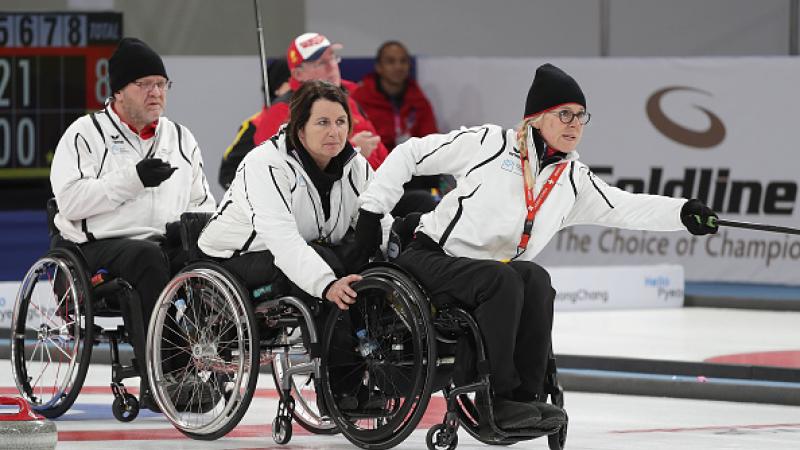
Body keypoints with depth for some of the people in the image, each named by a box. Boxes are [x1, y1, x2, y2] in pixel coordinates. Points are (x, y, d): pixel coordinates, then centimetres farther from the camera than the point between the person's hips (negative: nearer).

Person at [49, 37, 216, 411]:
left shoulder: (180, 138, 18)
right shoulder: (86, 134, 2)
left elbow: (203, 203, 23)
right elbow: (70, 200, -12)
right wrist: (133, 179, -18)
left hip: (166, 243, 5)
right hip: (99, 247, -5)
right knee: (148, 256, -38)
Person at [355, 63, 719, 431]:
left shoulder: (573, 179, 11)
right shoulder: (489, 143, -5)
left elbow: (625, 207, 2)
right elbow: (410, 154, 0)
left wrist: (682, 213, -13)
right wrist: (372, 207, -5)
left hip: (494, 274, 5)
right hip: (430, 258, -5)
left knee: (535, 280, -27)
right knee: (502, 280, -33)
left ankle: (525, 397, -24)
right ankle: (496, 399, -30)